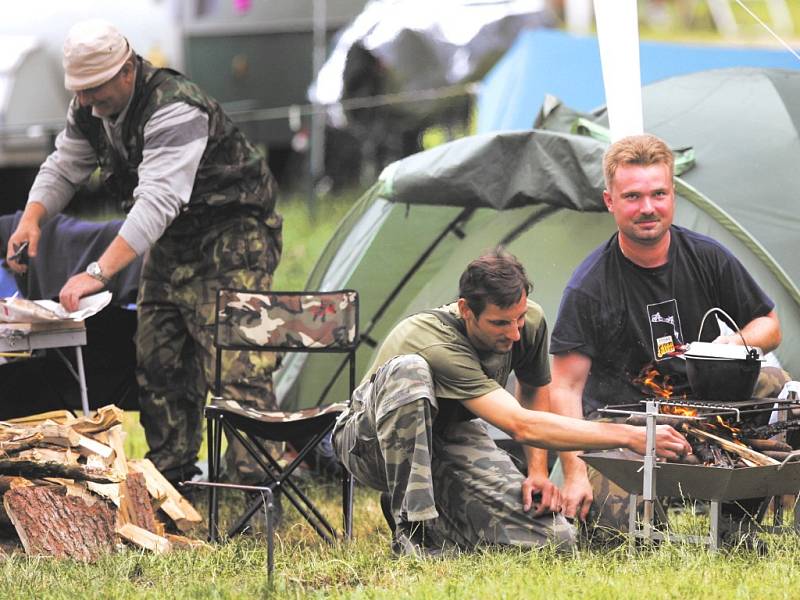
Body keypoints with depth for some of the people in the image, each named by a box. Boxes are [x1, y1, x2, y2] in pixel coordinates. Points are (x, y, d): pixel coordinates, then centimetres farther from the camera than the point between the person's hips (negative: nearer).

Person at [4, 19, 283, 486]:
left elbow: (158, 200, -41)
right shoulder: (89, 110, -3)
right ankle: (171, 472, 19)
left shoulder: (176, 110, -32)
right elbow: (63, 169, 7)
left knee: (233, 366, -18)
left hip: (232, 233, -9)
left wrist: (99, 273, -48)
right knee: (157, 360, 10)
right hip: (172, 241, 9)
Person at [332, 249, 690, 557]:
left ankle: (440, 522, 6)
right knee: (408, 371, -42)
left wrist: (537, 471, -5)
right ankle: (412, 528, -32)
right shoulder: (438, 347, -39)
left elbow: (535, 391, 8)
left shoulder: (530, 321, -16)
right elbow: (522, 426, -46)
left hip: (448, 439, 6)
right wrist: (627, 436, -48)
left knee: (552, 538, -20)